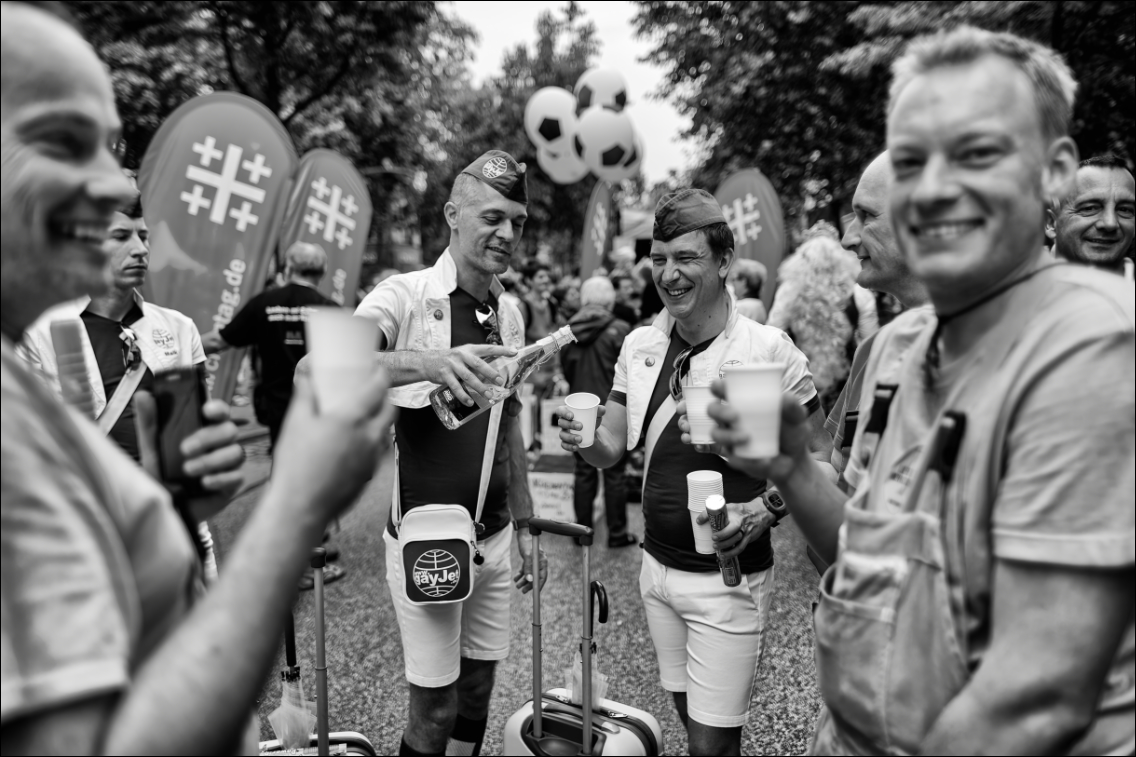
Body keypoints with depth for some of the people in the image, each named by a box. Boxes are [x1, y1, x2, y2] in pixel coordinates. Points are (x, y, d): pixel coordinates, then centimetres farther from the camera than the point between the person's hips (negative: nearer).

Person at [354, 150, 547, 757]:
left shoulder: (510, 315, 7)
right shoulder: (405, 296, -12)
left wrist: (525, 526, 14)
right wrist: (429, 362, -47)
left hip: (493, 538, 6)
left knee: (478, 690, 16)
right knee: (434, 708, 4)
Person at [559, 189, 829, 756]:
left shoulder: (769, 351, -15)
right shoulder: (639, 346, 1)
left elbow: (817, 457, -7)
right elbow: (610, 450, 5)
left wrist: (768, 506, -23)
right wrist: (583, 439, -17)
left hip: (728, 578, -5)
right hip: (657, 566, 5)